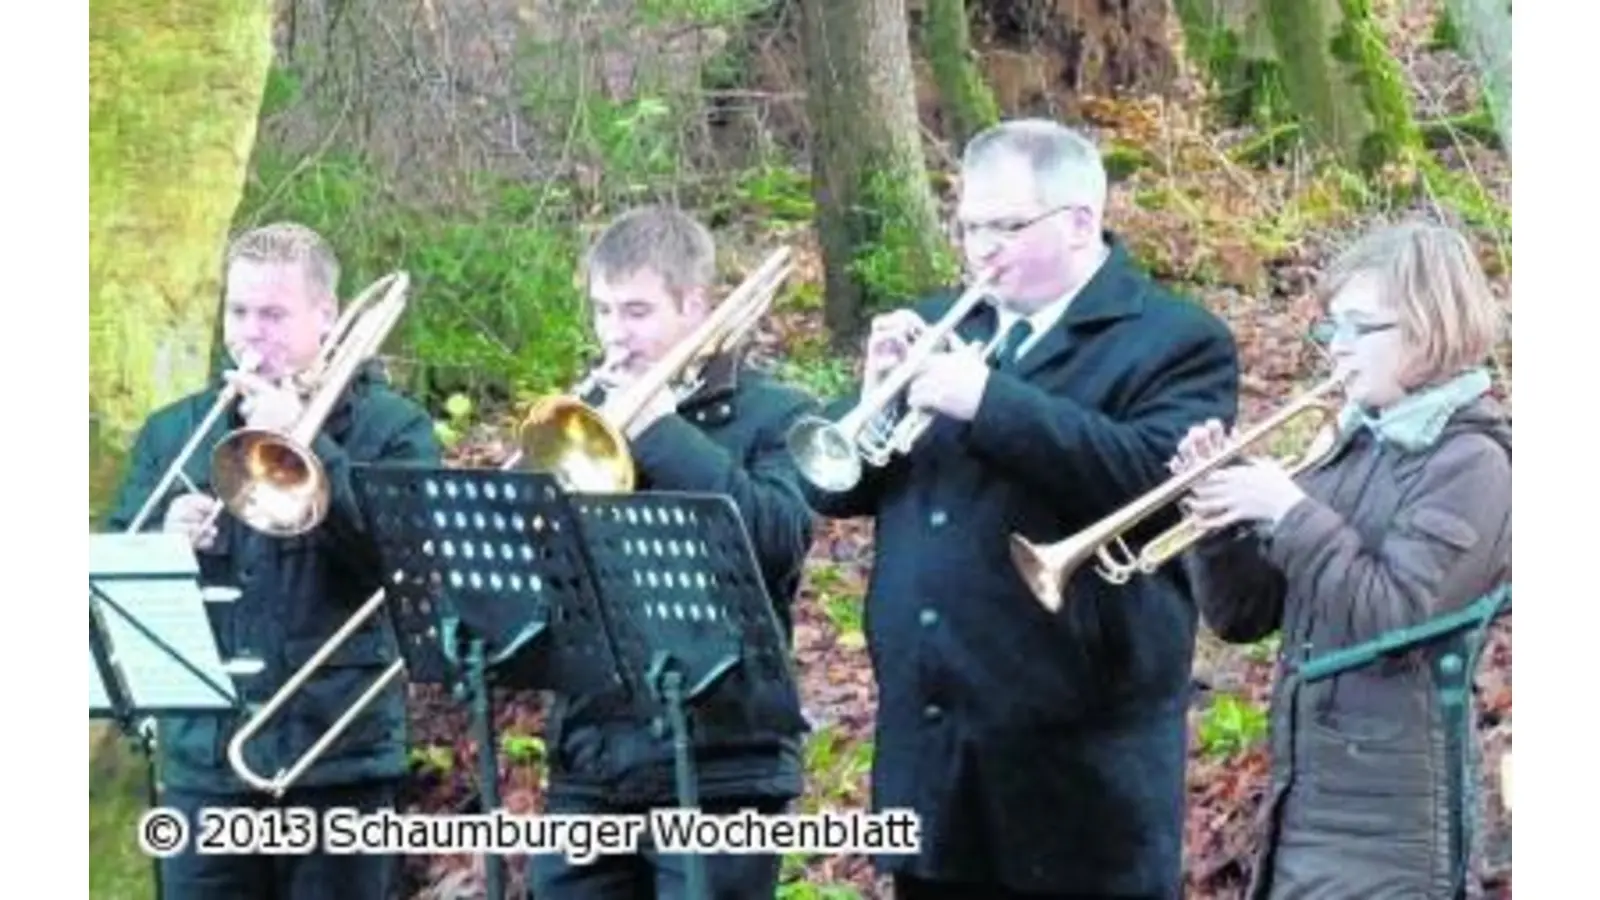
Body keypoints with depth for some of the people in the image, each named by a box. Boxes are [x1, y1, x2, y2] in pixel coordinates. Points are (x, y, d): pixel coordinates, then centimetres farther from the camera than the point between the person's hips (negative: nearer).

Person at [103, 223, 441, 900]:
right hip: (203, 761, 3)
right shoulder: (171, 434, 13)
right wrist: (164, 544, -12)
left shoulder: (393, 428, 3)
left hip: (338, 763, -3)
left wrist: (304, 441, -15)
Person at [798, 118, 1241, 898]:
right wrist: (877, 394, -7)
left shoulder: (1176, 342, -4)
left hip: (1078, 749, -6)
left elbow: (1159, 476, -22)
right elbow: (833, 482, 14)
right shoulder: (936, 327, 17)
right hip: (928, 748, 6)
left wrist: (991, 402, -23)